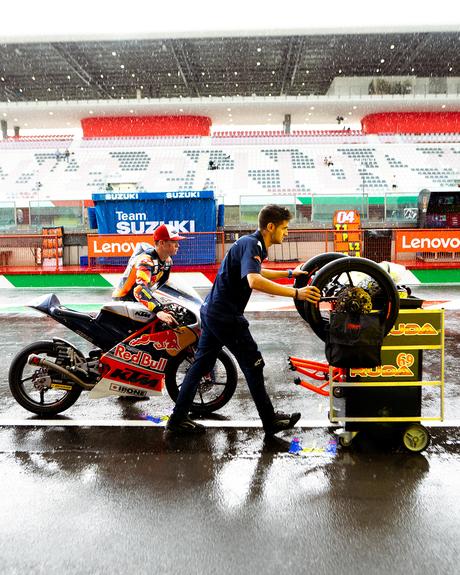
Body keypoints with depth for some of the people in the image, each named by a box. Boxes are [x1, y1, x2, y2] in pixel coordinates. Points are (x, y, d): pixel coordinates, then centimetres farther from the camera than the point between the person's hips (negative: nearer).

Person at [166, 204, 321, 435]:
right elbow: (254, 281, -35)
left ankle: (178, 418, 21)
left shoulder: (252, 243, 14)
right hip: (226, 316, -10)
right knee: (253, 365, 2)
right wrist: (295, 293, -35)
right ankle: (270, 421, 16)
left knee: (201, 364, 13)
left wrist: (290, 273, 32)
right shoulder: (251, 244, -17)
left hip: (211, 312, 10)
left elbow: (257, 272, 34)